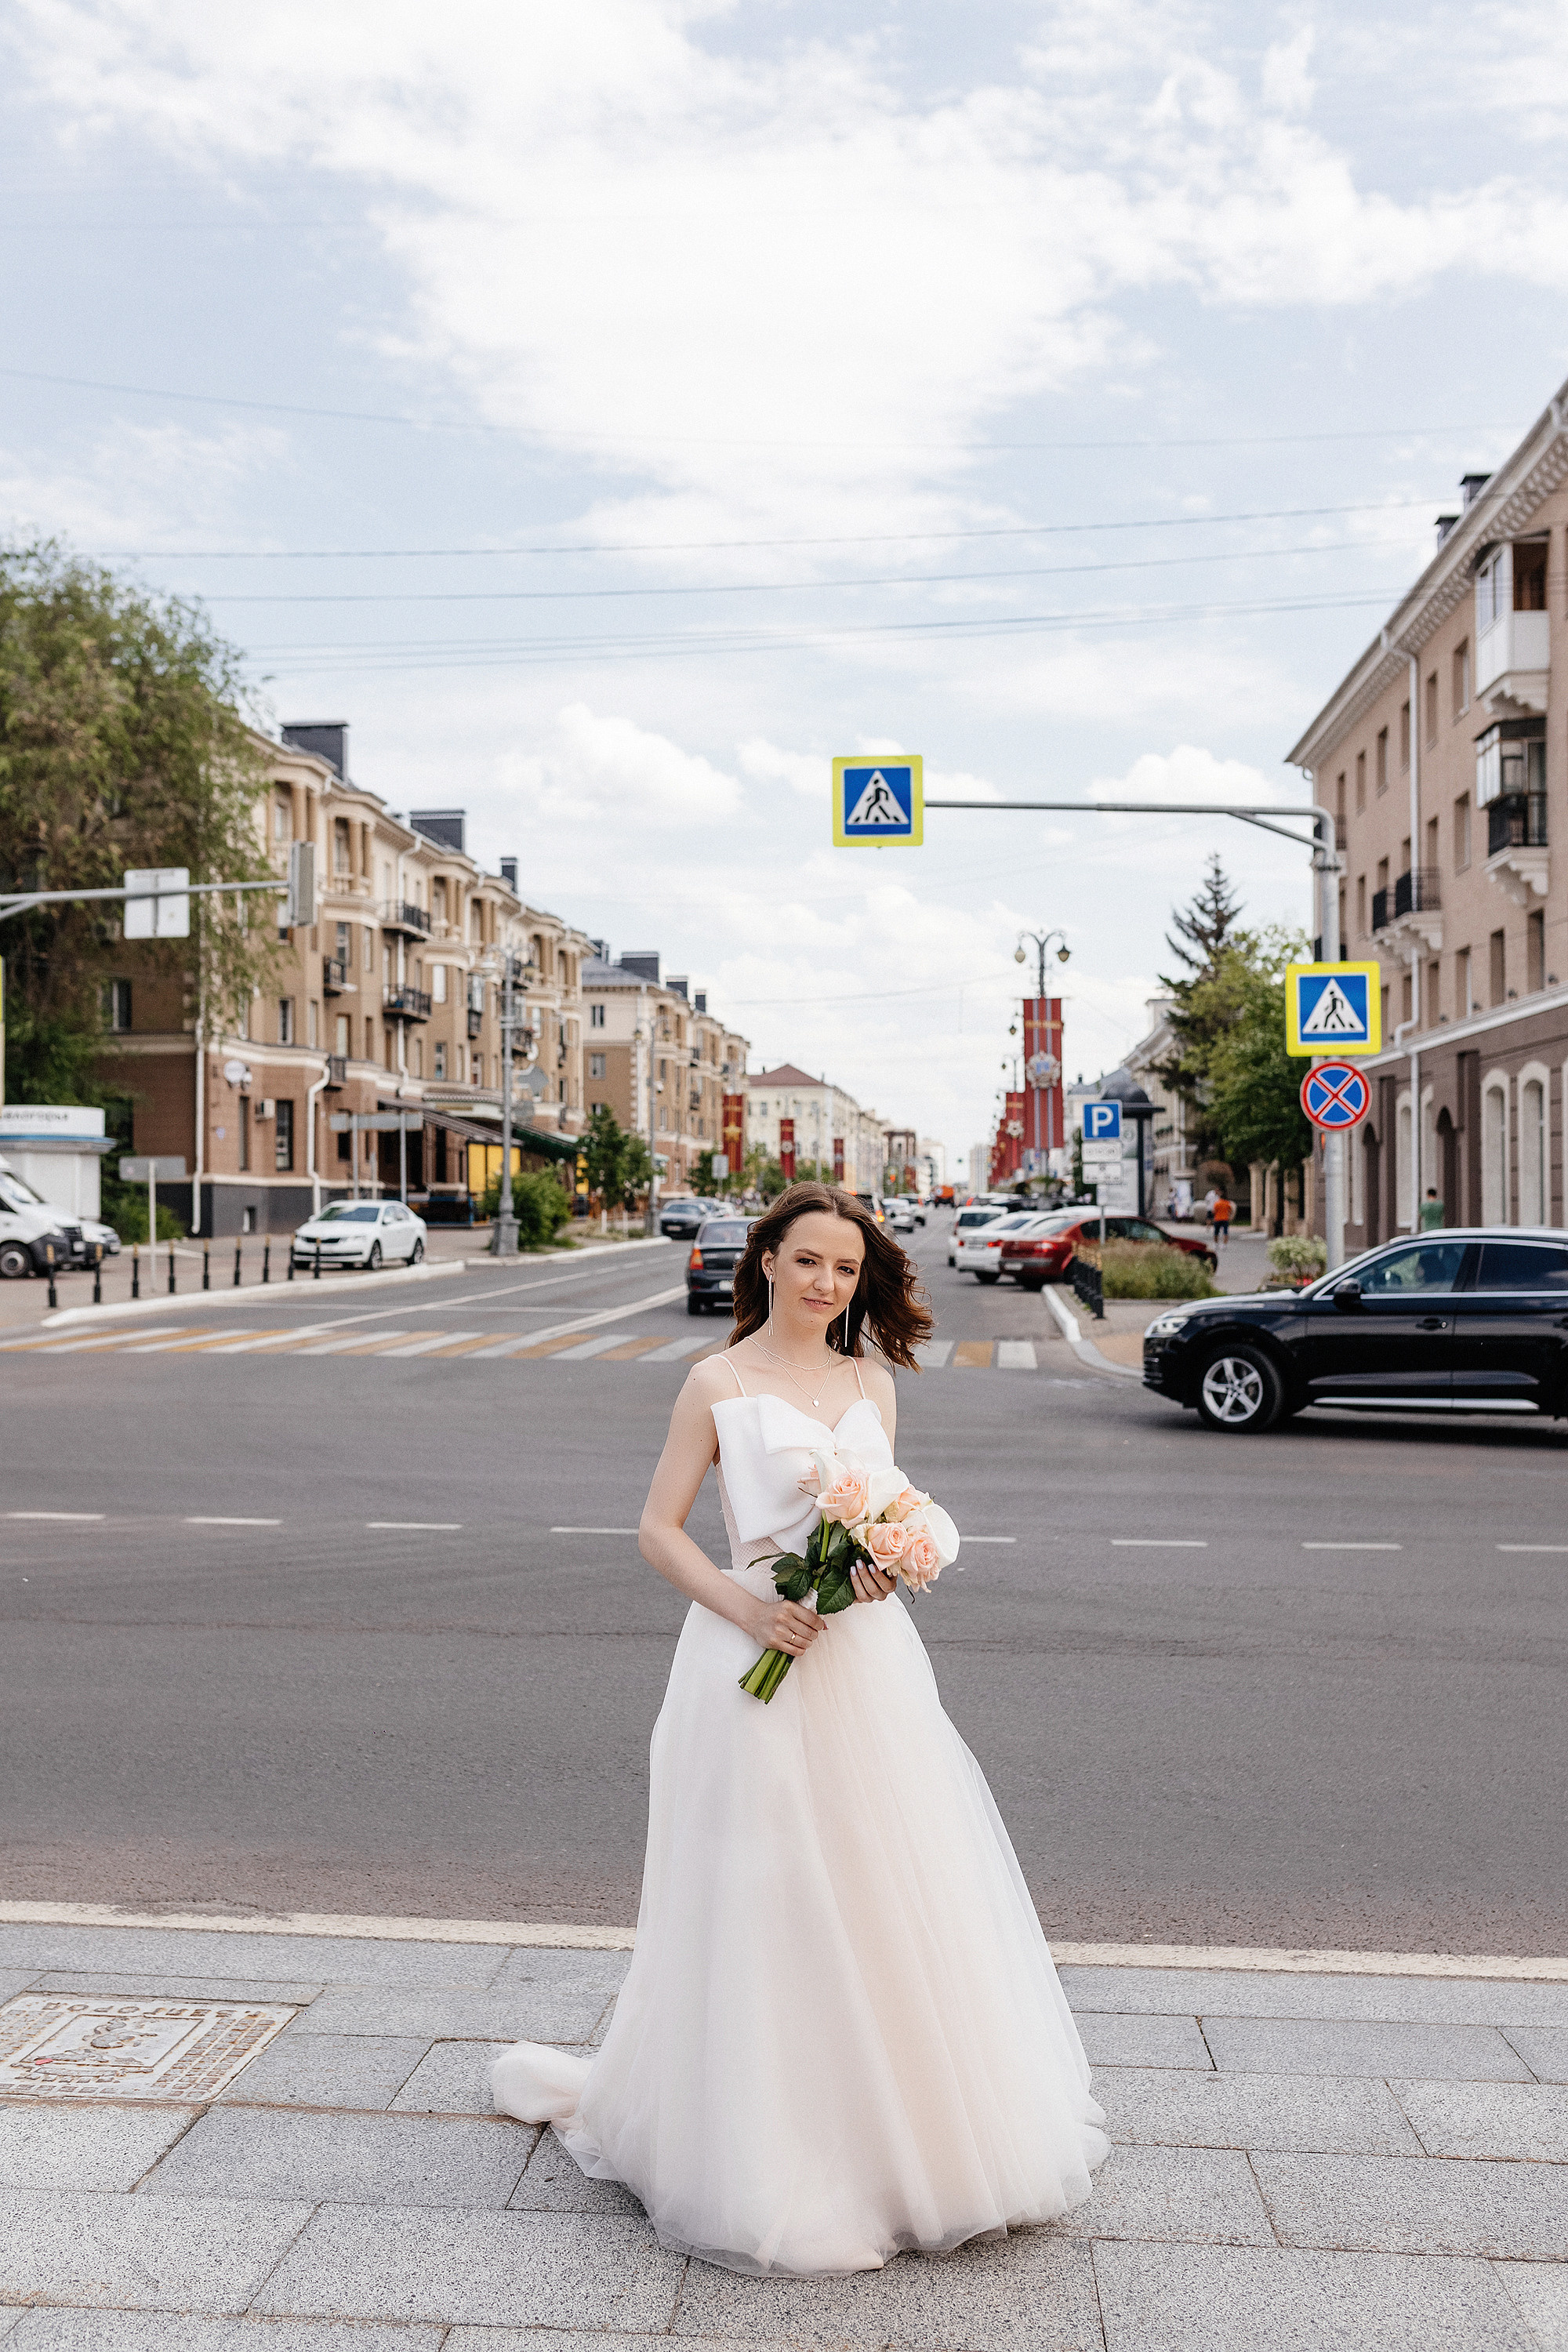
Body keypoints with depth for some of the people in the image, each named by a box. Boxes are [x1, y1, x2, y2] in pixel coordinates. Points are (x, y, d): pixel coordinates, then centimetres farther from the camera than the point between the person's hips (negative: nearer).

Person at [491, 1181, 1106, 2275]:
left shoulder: (873, 1384, 10)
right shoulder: (720, 1383, -3)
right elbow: (660, 1529, -4)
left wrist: (886, 1560, -5)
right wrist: (744, 1607, -17)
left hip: (867, 1652, 5)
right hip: (759, 1654, -4)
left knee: (889, 1884, 11)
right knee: (765, 1903, 3)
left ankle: (908, 2134, 30)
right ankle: (772, 2164, 22)